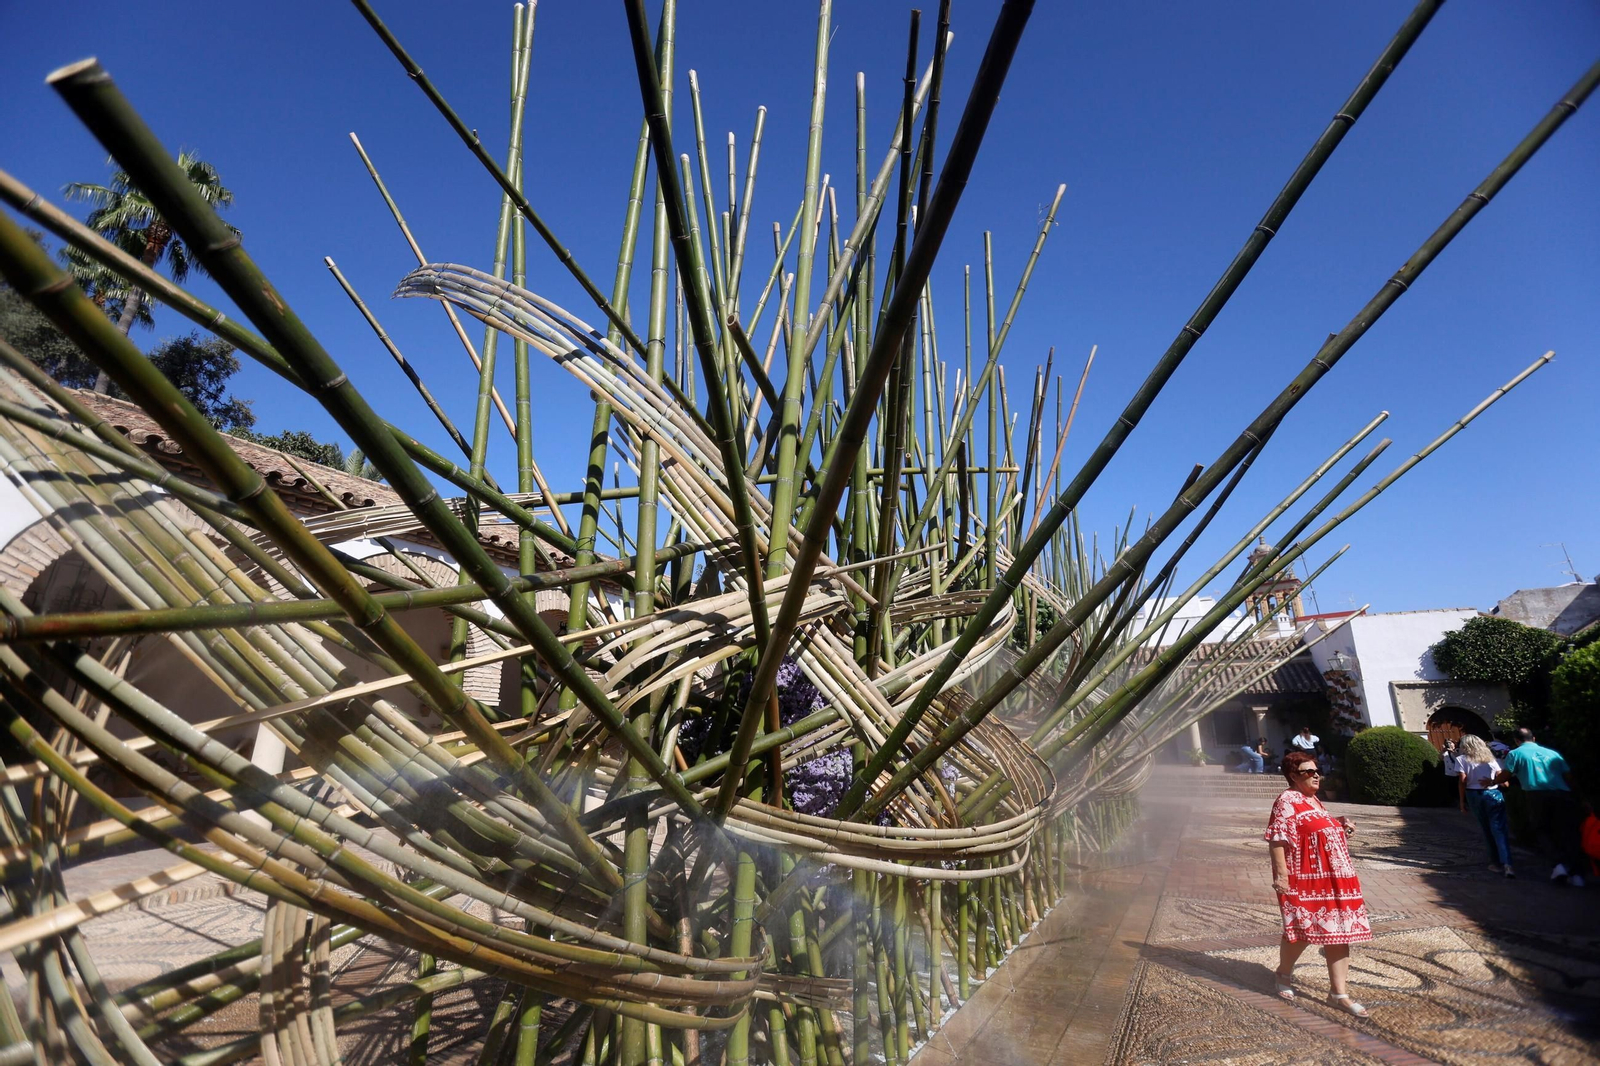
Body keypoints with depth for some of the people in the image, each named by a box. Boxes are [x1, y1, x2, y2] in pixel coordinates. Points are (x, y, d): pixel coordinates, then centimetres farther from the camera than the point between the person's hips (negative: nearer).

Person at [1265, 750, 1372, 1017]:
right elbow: (1277, 839, -22)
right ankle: (1283, 974, 29)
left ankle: (1340, 994, 15)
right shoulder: (1287, 801, -16)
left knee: (1339, 932, 7)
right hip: (1304, 880, -8)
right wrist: (1281, 874, -26)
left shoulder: (1314, 801, 13)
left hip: (1332, 879, 8)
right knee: (1302, 931, 5)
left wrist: (1339, 825, 7)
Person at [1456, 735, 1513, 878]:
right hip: (1493, 794, 1)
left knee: (1487, 831, 12)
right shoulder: (1491, 758, 11)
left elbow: (1462, 781, -4)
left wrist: (1462, 802, 0)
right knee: (1499, 830, -5)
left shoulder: (1463, 759, 3)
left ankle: (1496, 863, 17)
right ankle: (1507, 863, -20)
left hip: (1474, 796, -1)